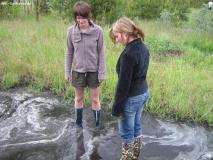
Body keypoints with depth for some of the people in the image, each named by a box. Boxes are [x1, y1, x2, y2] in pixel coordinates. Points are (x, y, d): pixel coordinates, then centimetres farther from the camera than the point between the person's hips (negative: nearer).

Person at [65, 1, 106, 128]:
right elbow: (69, 52, 0)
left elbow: (101, 52, -8)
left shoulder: (97, 30, -14)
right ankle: (79, 122, 35)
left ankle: (97, 125, 28)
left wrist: (102, 72, -7)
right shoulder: (71, 31, -8)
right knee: (79, 98, 16)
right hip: (78, 71, 2)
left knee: (95, 99, 11)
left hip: (93, 71, -2)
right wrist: (67, 71, 2)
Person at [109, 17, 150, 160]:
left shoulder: (128, 53, -25)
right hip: (144, 93, 9)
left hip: (131, 98, -9)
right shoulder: (143, 47, 2)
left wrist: (117, 106, -14)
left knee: (126, 133, 10)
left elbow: (124, 83, -23)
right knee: (136, 127, 23)